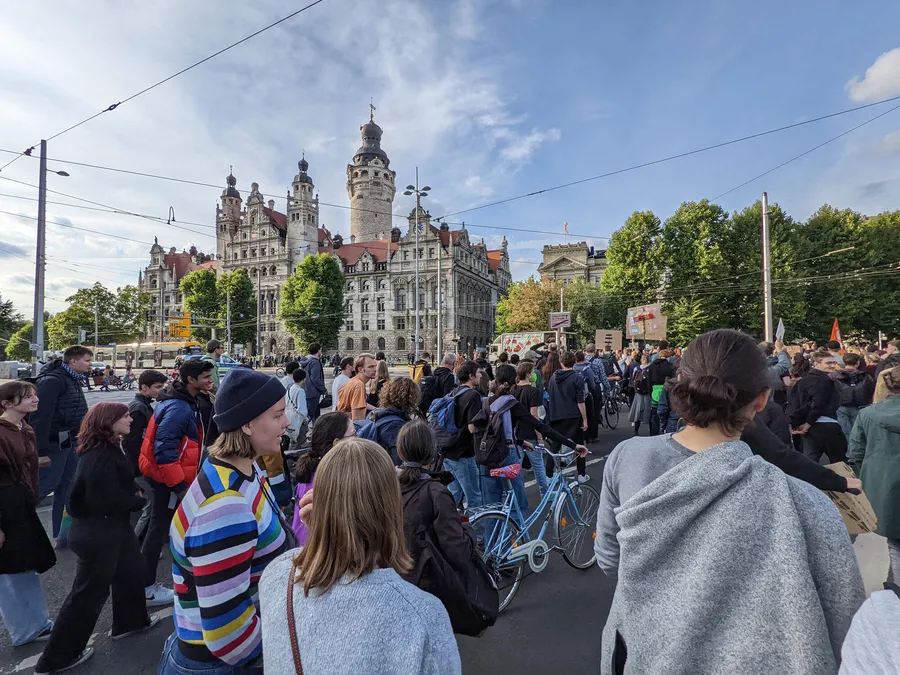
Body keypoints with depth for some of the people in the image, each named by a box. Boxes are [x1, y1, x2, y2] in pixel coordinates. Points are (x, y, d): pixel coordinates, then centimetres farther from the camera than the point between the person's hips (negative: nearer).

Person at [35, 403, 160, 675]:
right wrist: (138, 500, -13)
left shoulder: (109, 448, 5)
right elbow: (107, 500, -27)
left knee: (132, 569, 21)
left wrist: (134, 492, -3)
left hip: (113, 526, 10)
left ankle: (130, 621, 39)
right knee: (88, 592, 7)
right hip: (98, 532, -10)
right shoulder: (100, 456, -27)